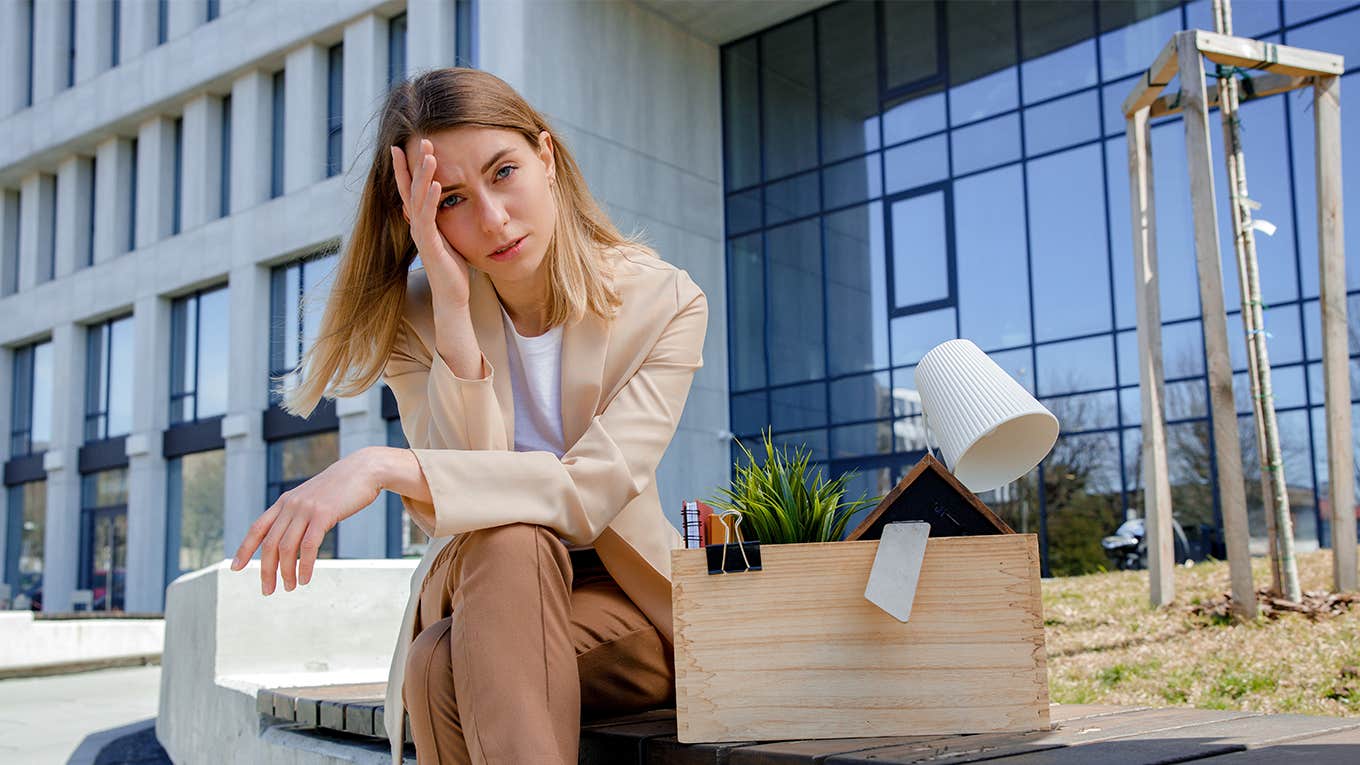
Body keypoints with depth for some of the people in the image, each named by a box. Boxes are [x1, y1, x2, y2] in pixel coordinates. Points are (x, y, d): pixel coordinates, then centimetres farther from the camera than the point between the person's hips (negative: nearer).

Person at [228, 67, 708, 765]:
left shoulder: (663, 302, -11)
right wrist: (454, 311, -27)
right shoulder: (417, 315, -6)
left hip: (624, 602, -2)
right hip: (478, 597, 2)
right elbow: (460, 522, -19)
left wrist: (384, 467, -35)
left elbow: (592, 489, -25)